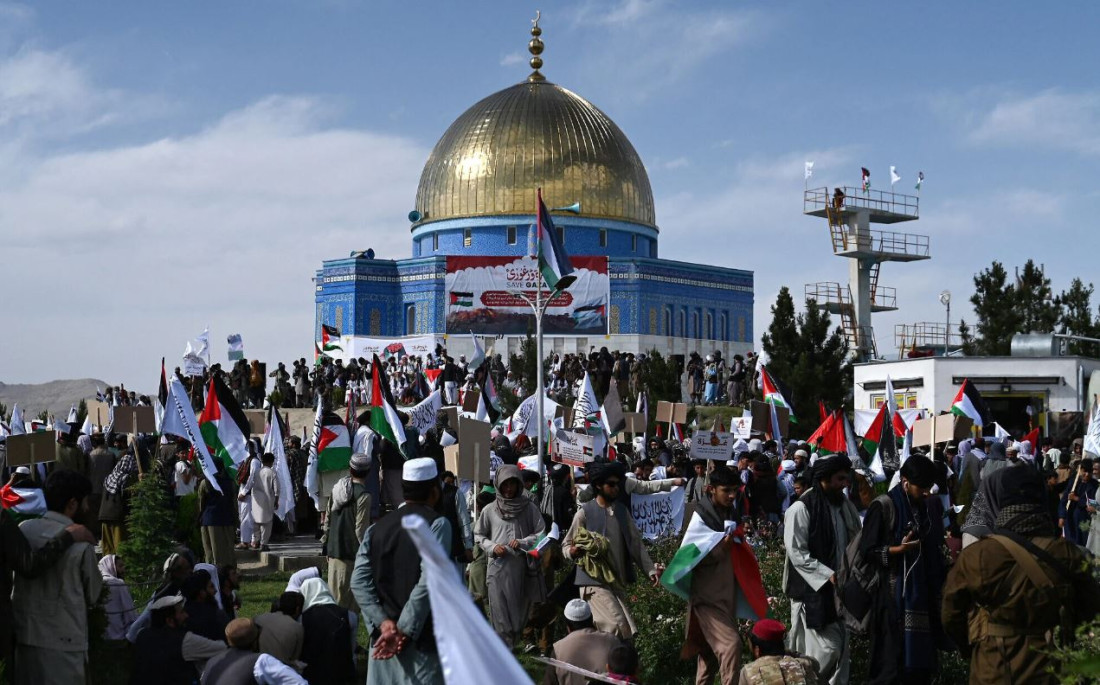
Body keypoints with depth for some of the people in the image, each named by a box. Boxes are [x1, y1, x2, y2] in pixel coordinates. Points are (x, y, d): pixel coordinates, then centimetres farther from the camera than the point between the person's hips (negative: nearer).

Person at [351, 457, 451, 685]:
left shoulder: (377, 528, 10)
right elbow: (428, 582, -16)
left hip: (384, 634, 5)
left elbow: (359, 581, -1)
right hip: (421, 639, -5)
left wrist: (383, 622, -7)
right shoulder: (437, 524, -6)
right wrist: (404, 630, -13)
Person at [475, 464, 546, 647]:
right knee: (500, 616, -2)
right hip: (497, 568, -1)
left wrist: (523, 542, -11)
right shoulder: (489, 510, 5)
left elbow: (542, 533, 3)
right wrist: (492, 547, -5)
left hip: (522, 569, 1)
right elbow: (479, 536, 13)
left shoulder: (529, 508, 3)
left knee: (520, 614, 7)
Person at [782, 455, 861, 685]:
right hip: (812, 589, -7)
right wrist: (828, 575, -19)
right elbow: (797, 553, -16)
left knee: (841, 646, 8)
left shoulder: (844, 505, 7)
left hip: (839, 587, 7)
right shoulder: (801, 509, -13)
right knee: (827, 647, -9)